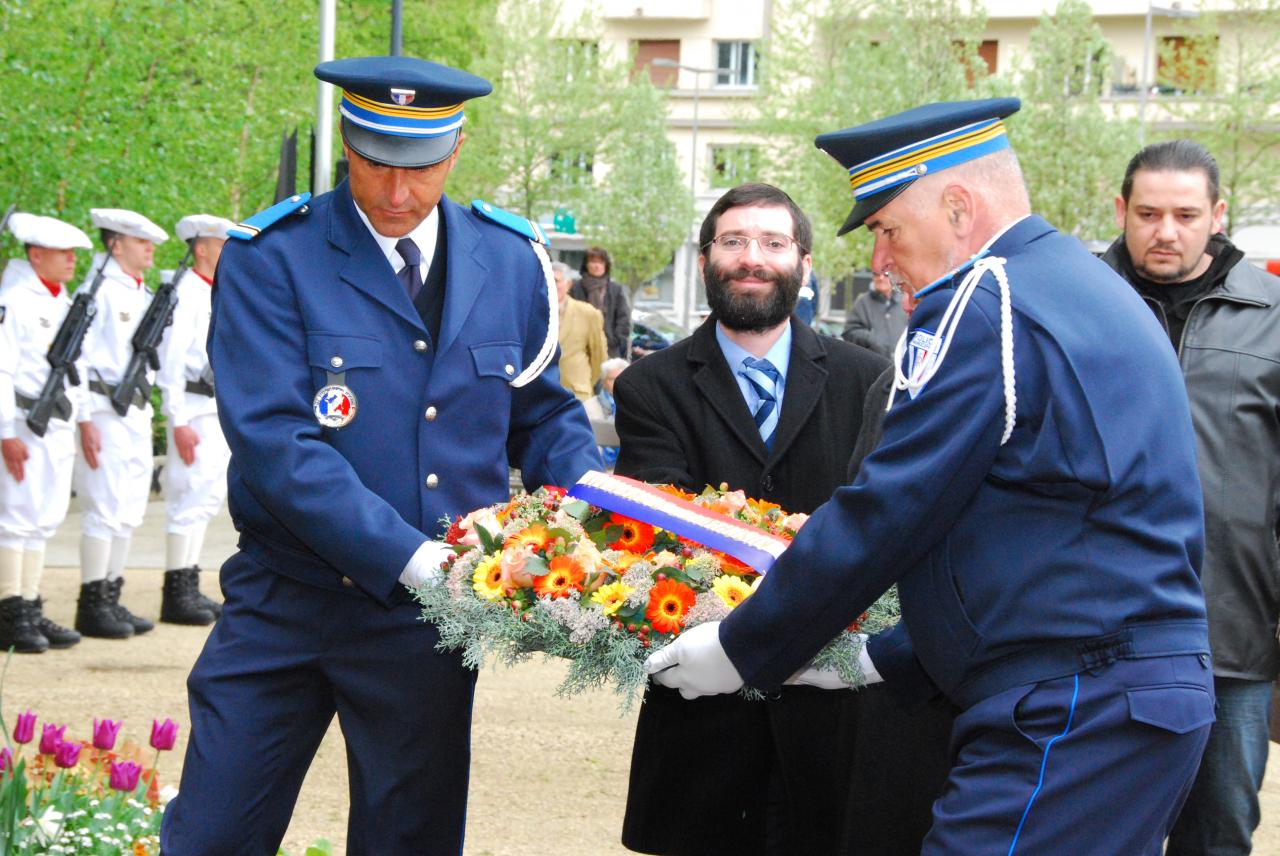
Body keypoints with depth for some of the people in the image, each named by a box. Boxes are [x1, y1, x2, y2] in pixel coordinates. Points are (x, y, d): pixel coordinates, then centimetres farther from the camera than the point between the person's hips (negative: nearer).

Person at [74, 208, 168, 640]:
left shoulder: (143, 295, 17)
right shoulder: (99, 289, -10)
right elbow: (76, 354, -14)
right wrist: (85, 419, -19)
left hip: (137, 413, 9)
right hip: (106, 413, -9)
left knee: (130, 510, 10)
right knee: (105, 508, -8)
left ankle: (111, 599, 17)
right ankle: (92, 605, -2)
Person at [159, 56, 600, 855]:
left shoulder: (512, 259, 4)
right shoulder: (271, 258, -8)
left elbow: (547, 415, 14)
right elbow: (273, 439, -17)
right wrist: (407, 557, -25)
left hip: (433, 613, 3)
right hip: (288, 605, -3)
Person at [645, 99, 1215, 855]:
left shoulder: (983, 304, -12)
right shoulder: (1089, 286, 18)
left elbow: (879, 519, -12)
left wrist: (738, 651, 0)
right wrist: (881, 662, 20)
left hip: (1068, 721, -10)